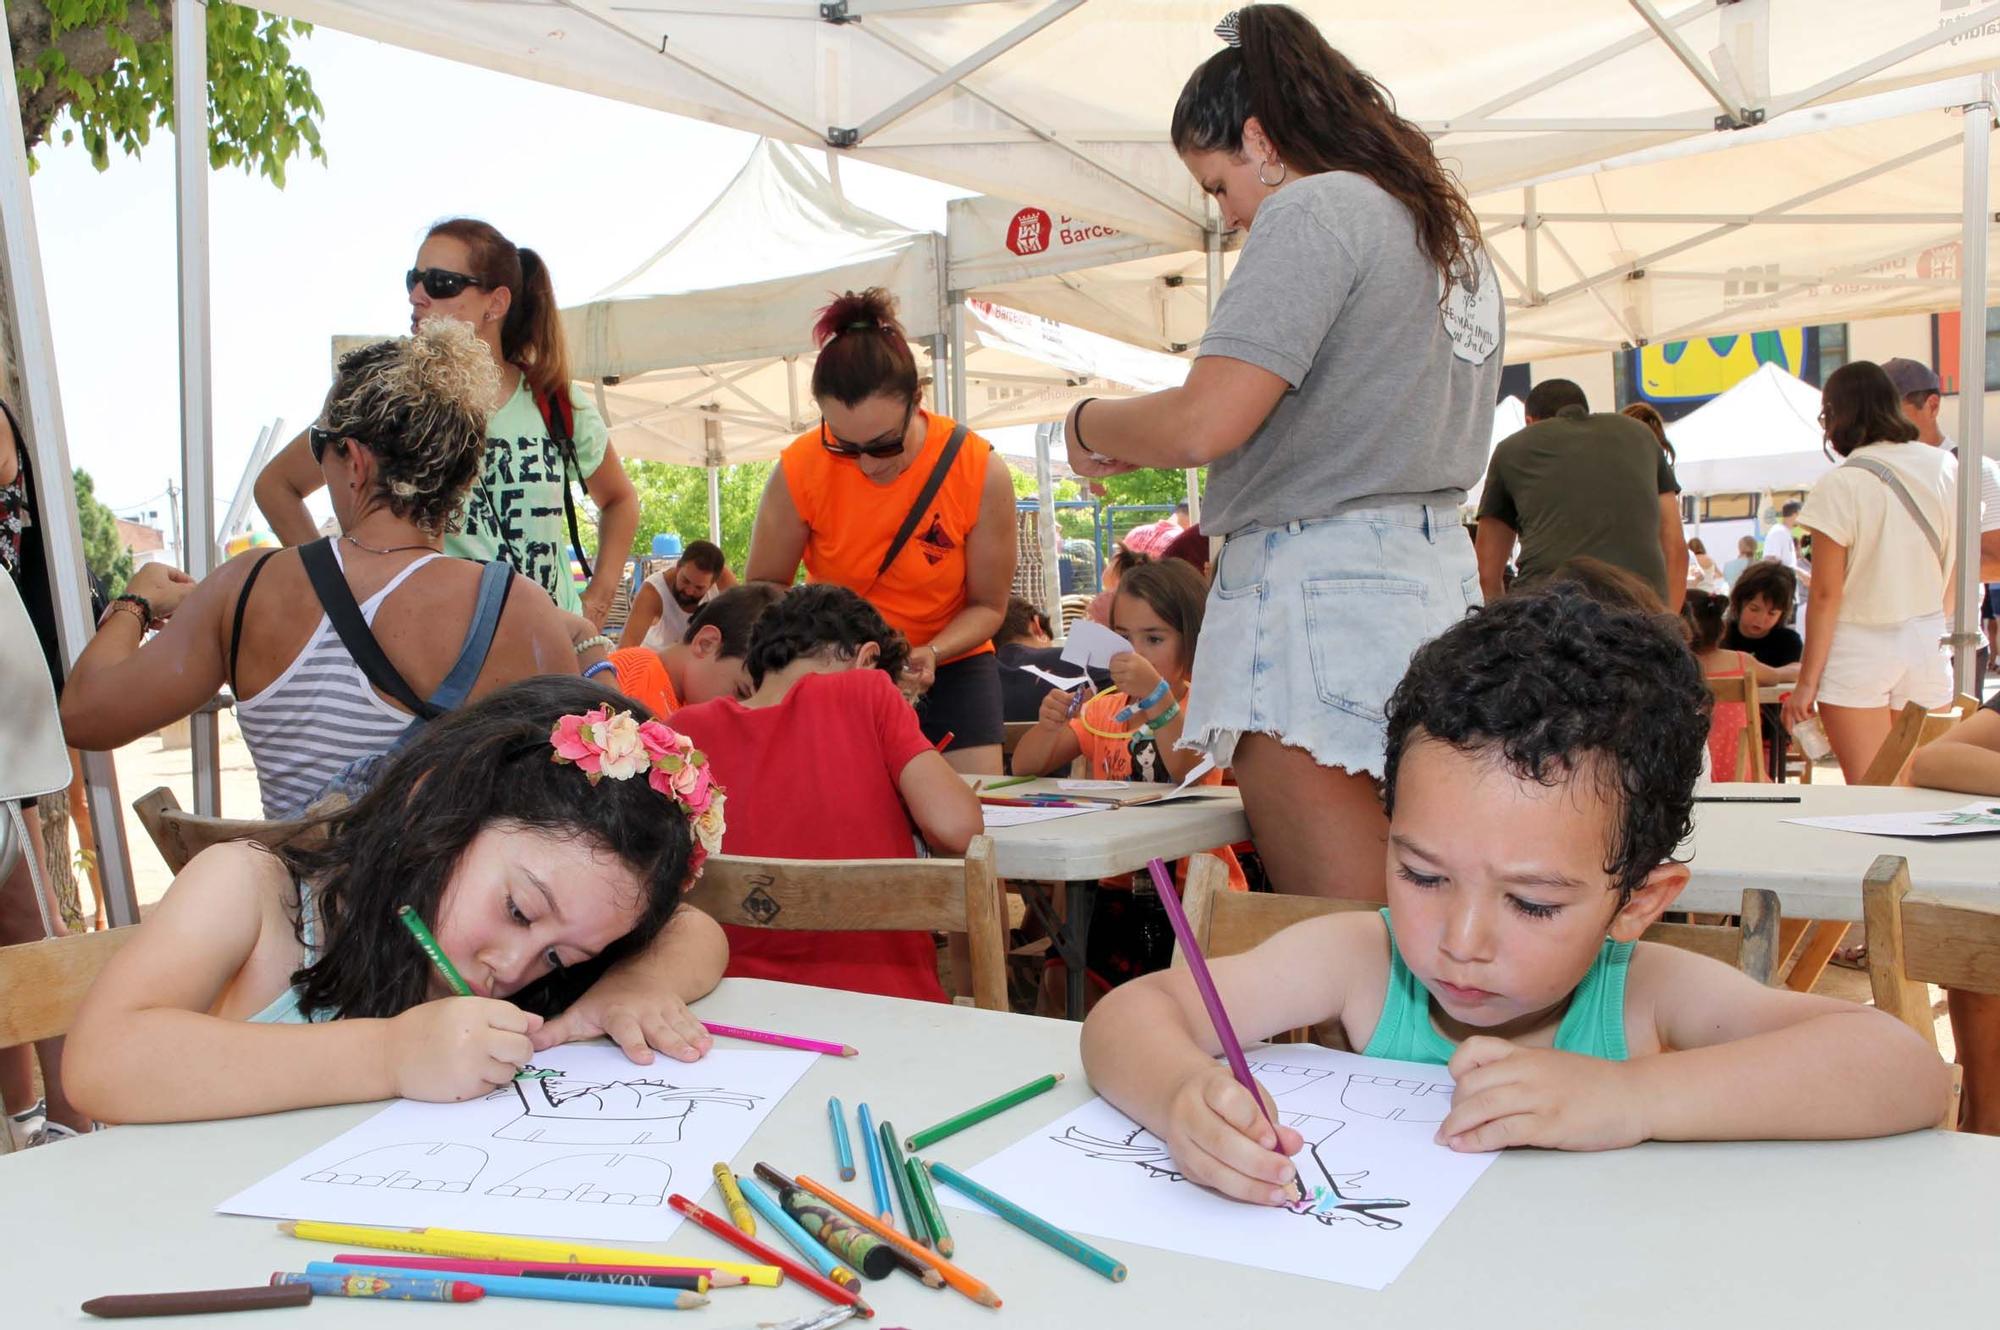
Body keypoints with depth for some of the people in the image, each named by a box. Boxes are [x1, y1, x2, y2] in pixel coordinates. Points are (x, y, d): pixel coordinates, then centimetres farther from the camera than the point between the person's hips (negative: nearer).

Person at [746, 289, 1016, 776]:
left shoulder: (981, 472, -19)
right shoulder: (800, 470, -19)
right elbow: (764, 586, -5)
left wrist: (932, 653, -26)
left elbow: (988, 605, -8)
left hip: (951, 665, 0)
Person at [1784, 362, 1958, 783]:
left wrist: (1807, 681, -7)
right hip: (1928, 642, 5)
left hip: (1860, 649, -5)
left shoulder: (1840, 485, -12)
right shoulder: (1945, 467, 4)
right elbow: (1955, 573, 11)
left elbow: (1826, 594, -12)